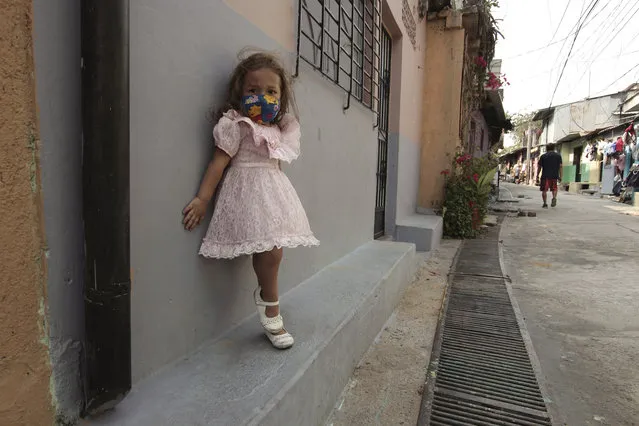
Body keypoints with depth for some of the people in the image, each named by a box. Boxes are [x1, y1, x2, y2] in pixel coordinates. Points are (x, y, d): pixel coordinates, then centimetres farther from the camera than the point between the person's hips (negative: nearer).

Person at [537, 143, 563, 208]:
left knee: (544, 190, 5)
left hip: (545, 176, -2)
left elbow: (539, 167, 4)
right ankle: (554, 197, -8)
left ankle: (545, 203, -1)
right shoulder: (558, 155, 8)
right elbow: (560, 167, 3)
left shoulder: (543, 156, 4)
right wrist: (560, 177, 5)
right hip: (554, 176, 2)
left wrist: (537, 176, 11)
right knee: (554, 189, 18)